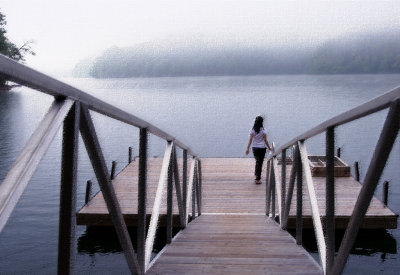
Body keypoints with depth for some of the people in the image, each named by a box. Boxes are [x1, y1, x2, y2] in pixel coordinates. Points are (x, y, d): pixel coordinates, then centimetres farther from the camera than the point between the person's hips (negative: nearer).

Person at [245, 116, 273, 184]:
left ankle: (256, 175, 24)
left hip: (255, 148, 3)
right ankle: (258, 179, 5)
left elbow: (250, 140, -4)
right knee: (260, 163, 2)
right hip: (262, 148, -3)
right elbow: (265, 140, -7)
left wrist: (248, 148, 0)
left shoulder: (253, 130, -2)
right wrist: (269, 148, 5)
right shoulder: (263, 130, -8)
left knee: (257, 162, 23)